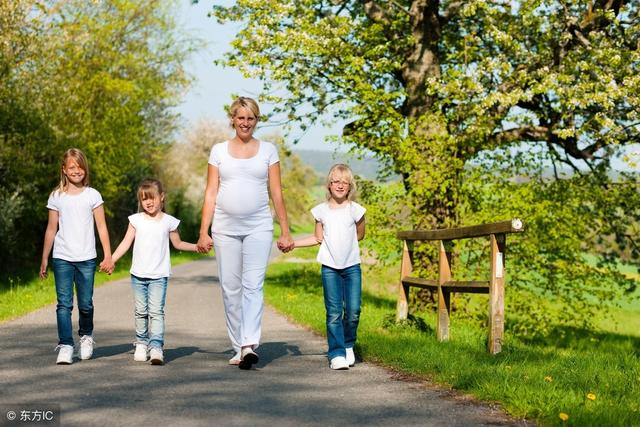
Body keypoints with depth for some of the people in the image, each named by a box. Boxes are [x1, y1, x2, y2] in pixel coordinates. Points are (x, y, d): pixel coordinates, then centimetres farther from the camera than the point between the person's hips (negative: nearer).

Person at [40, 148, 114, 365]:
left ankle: (86, 335, 30)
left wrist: (108, 256, -2)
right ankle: (65, 346, -5)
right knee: (64, 304, -6)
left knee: (85, 304, 4)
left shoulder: (92, 195, 4)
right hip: (62, 258, 0)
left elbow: (101, 227, 4)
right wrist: (44, 259, 10)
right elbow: (51, 229, 10)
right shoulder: (56, 197, 5)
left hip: (86, 258, 0)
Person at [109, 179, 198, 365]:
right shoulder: (136, 220, 4)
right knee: (141, 312, 9)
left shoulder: (169, 221, 3)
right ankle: (141, 344, 21)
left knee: (156, 311, -12)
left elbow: (178, 243, 16)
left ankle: (156, 347, -17)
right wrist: (111, 260, -5)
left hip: (159, 275, -2)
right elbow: (126, 243, 4)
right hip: (138, 275, 2)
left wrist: (197, 247, 4)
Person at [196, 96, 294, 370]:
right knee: (230, 288, 2)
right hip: (225, 228, 2)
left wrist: (285, 232, 4)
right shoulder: (219, 150, 10)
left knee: (253, 285, -14)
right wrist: (203, 232, 1)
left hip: (258, 227, -1)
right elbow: (211, 194, 8)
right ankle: (238, 347, 9)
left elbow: (276, 193, 8)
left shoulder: (268, 150, 8)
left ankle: (249, 345, -23)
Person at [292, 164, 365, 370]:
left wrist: (344, 244, 9)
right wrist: (292, 243, 4)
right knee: (334, 312, -5)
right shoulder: (322, 210, 3)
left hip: (351, 266, 0)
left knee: (353, 311, -5)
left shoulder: (355, 209, 0)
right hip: (330, 267, 0)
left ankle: (348, 345, 19)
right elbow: (318, 238, 11)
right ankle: (337, 353, -1)